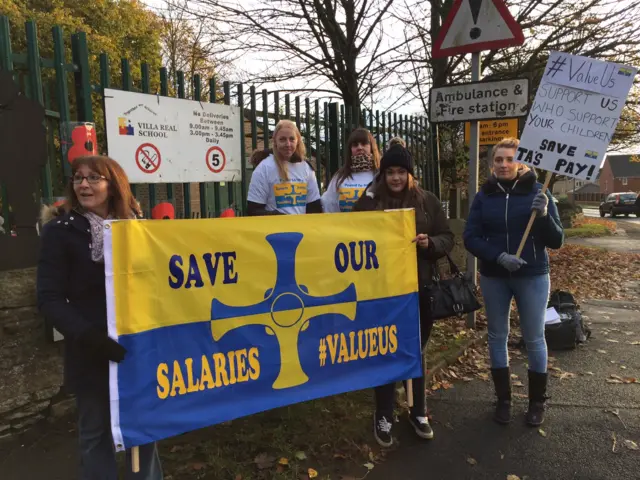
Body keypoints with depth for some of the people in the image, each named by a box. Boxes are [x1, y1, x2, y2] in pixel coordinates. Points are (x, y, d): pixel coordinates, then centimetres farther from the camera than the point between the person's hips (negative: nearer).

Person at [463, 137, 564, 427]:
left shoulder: (537, 192, -4)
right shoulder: (484, 196, 0)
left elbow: (556, 241, -7)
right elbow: (470, 238, -6)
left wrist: (543, 215, -26)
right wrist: (499, 256, -21)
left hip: (533, 277, -1)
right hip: (493, 278, 2)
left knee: (534, 339, 7)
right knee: (497, 337, 9)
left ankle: (537, 402, 25)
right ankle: (503, 399, 25)